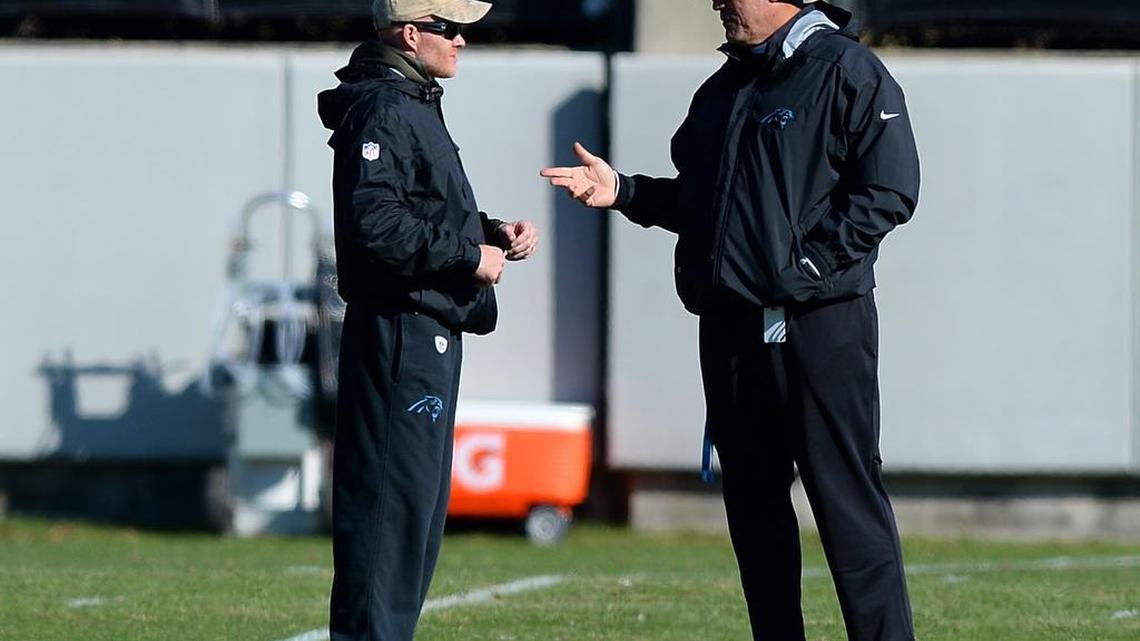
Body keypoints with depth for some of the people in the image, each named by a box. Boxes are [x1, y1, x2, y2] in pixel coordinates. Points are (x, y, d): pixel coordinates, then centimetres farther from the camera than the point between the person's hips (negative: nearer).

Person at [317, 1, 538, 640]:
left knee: (421, 507, 13)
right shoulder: (382, 110, -13)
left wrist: (495, 233, 10)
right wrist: (471, 255, -16)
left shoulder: (416, 107, 21)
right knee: (393, 499, -11)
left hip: (431, 334, 11)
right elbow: (377, 224, -23)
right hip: (401, 333, -11)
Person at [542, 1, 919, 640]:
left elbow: (889, 192, -12)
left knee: (847, 501, -9)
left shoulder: (847, 71, -5)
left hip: (819, 321, -8)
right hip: (729, 325, 8)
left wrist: (806, 264, -17)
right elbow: (695, 200, 24)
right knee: (753, 505, 10)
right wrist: (624, 192, 7)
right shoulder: (723, 89, 19)